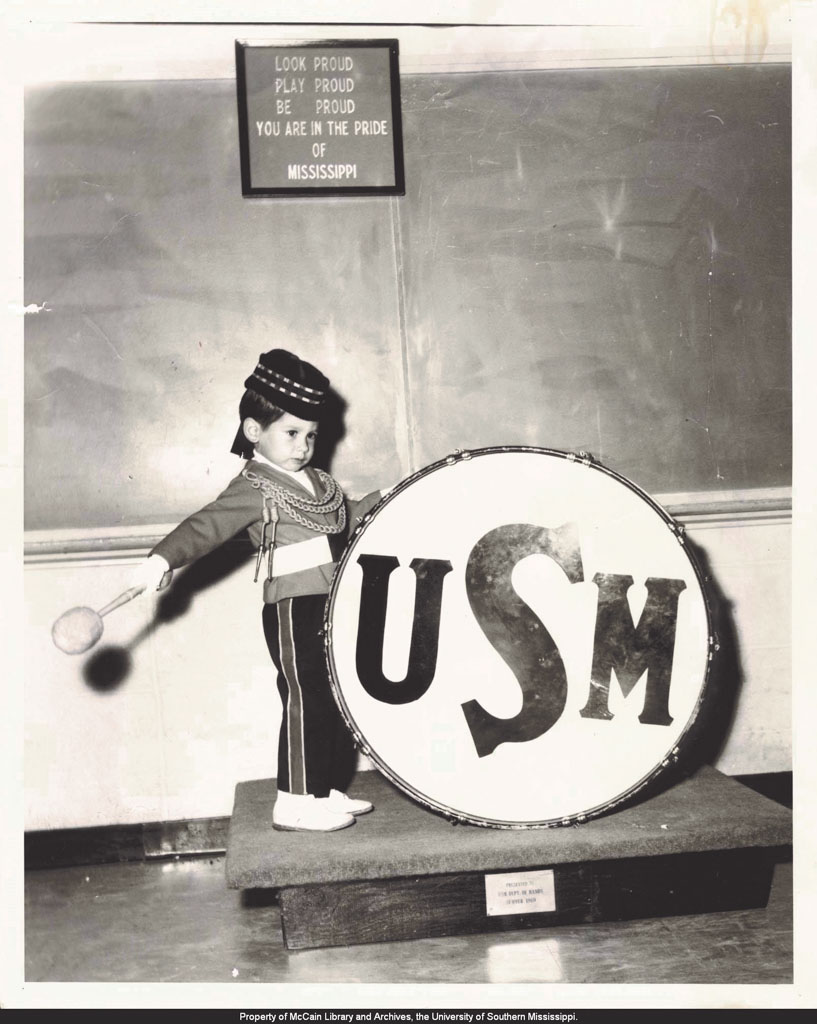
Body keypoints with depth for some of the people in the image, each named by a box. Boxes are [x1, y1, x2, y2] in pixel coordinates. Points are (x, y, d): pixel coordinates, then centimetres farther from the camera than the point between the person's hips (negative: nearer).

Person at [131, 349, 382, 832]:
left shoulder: (319, 483, 16)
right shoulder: (255, 488, -10)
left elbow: (347, 517, 32)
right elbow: (207, 525, -23)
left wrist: (382, 502, 21)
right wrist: (164, 558, -36)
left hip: (332, 606, 9)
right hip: (293, 609, -8)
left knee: (339, 702, 12)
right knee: (305, 699, -8)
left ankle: (326, 790, 25)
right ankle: (295, 802, 3)